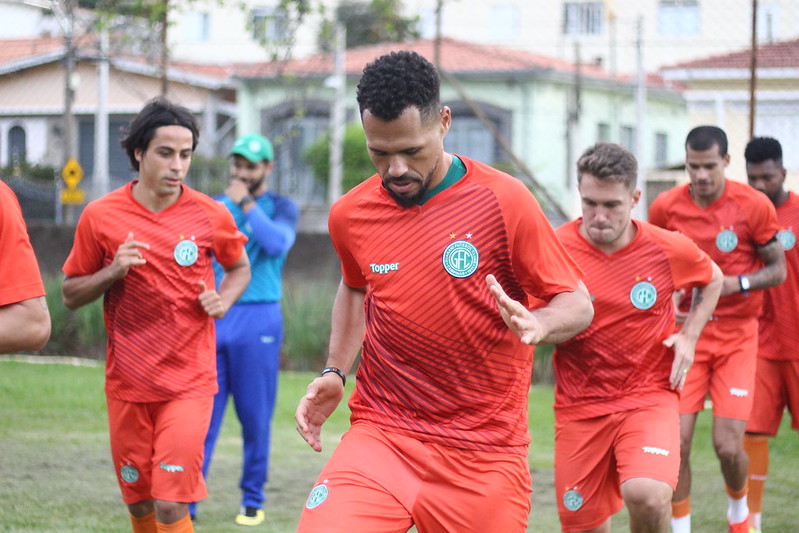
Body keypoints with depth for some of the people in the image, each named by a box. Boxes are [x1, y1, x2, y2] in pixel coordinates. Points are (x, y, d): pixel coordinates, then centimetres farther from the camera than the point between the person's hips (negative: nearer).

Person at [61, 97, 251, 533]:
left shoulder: (211, 216, -3)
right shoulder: (101, 216, -4)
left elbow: (240, 268, 16)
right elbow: (70, 294, 5)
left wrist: (223, 300, -5)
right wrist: (112, 272, -14)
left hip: (189, 383, -2)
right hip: (127, 383, 2)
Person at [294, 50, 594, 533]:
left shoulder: (504, 200, -8)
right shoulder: (350, 215, 3)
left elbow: (578, 304, -3)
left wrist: (536, 324, -24)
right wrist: (335, 372, 13)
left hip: (484, 452, -1)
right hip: (381, 438, 1)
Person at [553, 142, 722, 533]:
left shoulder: (668, 249, -4)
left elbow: (712, 280, 18)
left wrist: (689, 336, 5)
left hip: (649, 397, -1)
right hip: (579, 407, 1)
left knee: (648, 496, -27)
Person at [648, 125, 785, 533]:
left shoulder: (753, 205, -8)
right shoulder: (665, 207, -3)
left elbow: (778, 269, 0)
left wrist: (737, 283, -17)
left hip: (737, 335, -1)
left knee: (729, 446, -7)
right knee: (677, 442, -8)